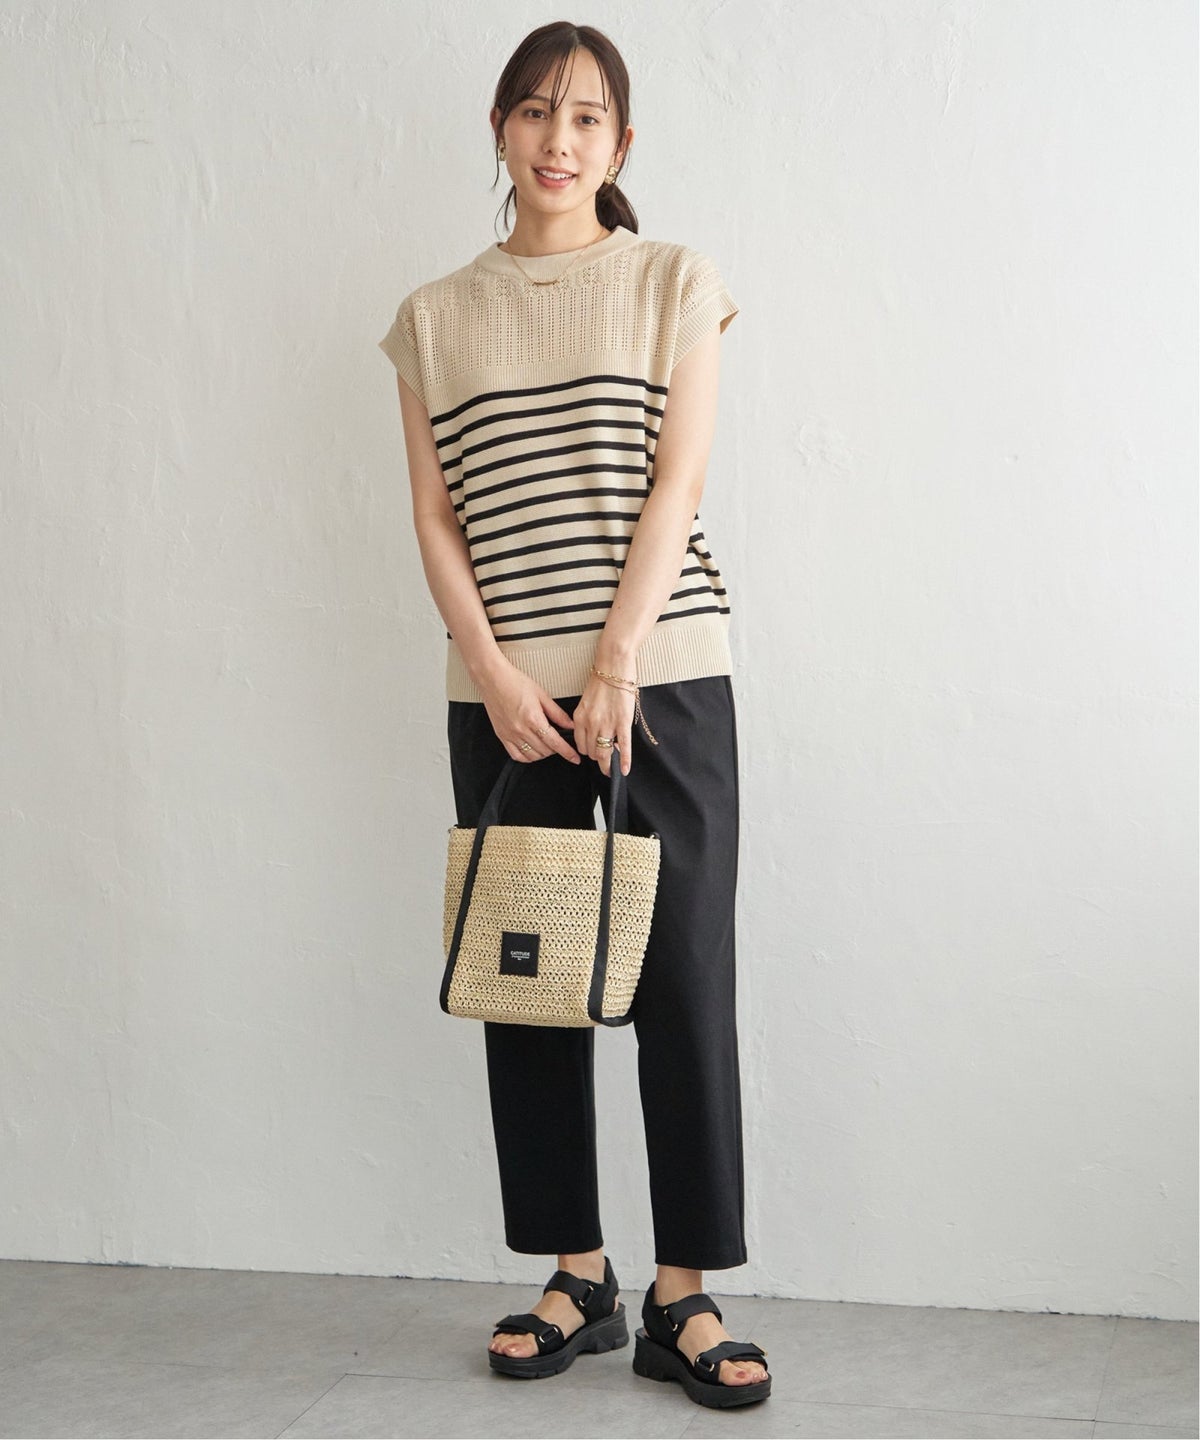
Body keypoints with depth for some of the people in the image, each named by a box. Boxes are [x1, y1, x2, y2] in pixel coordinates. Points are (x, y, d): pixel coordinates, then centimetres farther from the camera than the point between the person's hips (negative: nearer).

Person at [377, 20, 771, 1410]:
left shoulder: (674, 283, 7)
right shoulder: (434, 317, 12)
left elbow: (678, 484, -2)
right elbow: (435, 517, 7)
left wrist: (616, 665, -12)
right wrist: (497, 675, -7)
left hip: (662, 677, -2)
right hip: (503, 695, 2)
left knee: (681, 976, -3)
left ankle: (682, 1297, 5)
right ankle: (577, 1277, 17)